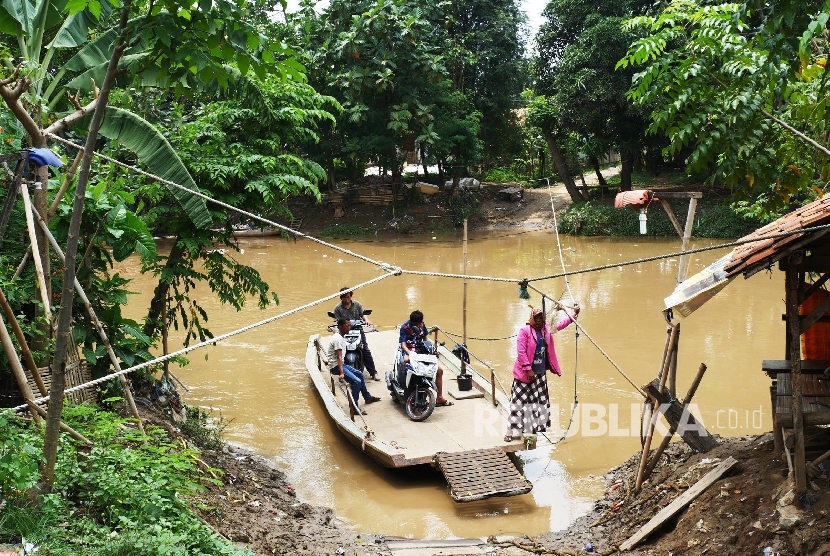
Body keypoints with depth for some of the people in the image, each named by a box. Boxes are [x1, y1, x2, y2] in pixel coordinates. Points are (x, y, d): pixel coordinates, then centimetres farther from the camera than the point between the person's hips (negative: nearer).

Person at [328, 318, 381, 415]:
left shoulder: (341, 336, 10)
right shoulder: (338, 339, -22)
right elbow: (339, 357, -30)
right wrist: (341, 373, -37)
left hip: (341, 363, 11)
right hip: (336, 366, -11)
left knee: (359, 374, 24)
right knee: (357, 382, -22)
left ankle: (367, 397, 40)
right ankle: (353, 408, -20)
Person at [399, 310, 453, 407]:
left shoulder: (422, 325, 6)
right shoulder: (405, 327, -12)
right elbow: (403, 345, -20)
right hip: (408, 352, -6)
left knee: (439, 370, -1)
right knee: (406, 361, -44)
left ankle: (439, 398, 10)